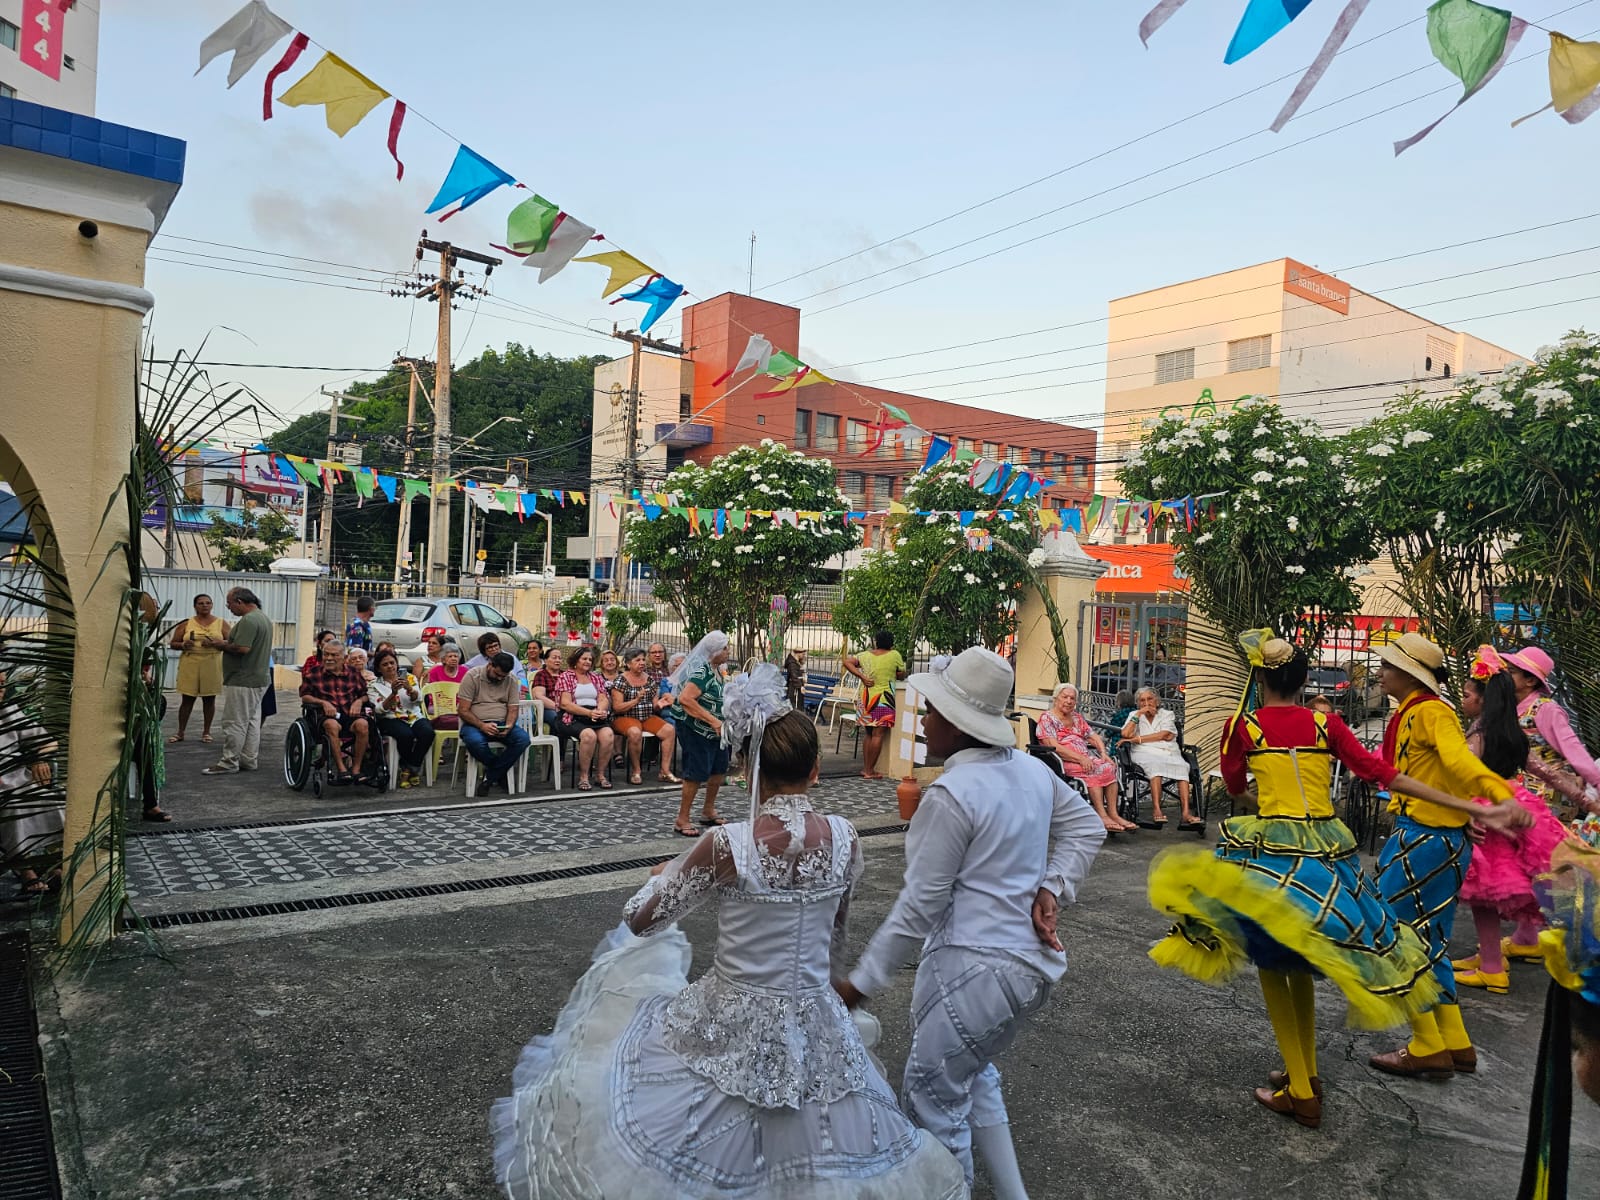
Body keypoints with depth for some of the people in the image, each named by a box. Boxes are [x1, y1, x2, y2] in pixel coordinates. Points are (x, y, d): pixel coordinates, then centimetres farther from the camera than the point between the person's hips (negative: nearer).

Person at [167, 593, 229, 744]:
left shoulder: (221, 623, 5)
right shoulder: (186, 623, 7)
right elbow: (173, 644, 8)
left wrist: (216, 642, -16)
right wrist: (183, 645, -13)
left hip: (212, 666, 0)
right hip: (190, 665, 0)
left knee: (209, 699, 4)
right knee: (187, 699, 3)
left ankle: (206, 732, 13)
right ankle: (180, 732, 10)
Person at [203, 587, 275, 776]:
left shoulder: (248, 620, -19)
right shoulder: (263, 617, 15)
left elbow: (242, 648, -28)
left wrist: (222, 645, -12)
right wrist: (228, 644, 15)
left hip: (243, 681, -10)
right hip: (259, 679, 10)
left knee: (235, 723, -4)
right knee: (252, 721, 13)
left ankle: (229, 762, 1)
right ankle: (250, 760, 18)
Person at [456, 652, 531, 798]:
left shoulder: (512, 680, 4)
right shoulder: (472, 676, -7)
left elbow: (512, 710, 4)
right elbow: (463, 710, -10)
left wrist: (508, 727, -18)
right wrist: (482, 726, -24)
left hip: (501, 724, 3)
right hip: (475, 723, -3)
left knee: (523, 738, -26)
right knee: (475, 741, -38)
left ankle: (489, 777, -13)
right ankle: (500, 775, -10)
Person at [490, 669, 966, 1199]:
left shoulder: (727, 844, -21)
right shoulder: (845, 838, -10)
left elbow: (639, 921, -7)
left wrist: (663, 876, 14)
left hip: (729, 1028, -3)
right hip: (816, 1031, 3)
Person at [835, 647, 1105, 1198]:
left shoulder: (951, 794, -21)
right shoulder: (1031, 769, 2)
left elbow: (920, 906, -19)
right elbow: (1087, 827, 14)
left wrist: (861, 982, -11)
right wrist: (1051, 888, 3)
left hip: (974, 966, -9)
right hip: (1031, 961, 9)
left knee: (934, 1094, 9)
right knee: (973, 1072, 28)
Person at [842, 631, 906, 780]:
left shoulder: (866, 655, 4)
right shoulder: (894, 655, -7)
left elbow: (847, 661, 1)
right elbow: (902, 675, 2)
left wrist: (862, 676, -3)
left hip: (867, 698, 5)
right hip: (883, 699, -5)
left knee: (869, 734, 15)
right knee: (878, 735, -2)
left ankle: (865, 768, 18)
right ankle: (870, 771, -2)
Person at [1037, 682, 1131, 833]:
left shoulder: (1077, 718, 25)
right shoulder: (1047, 718, 2)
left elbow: (1094, 737, 20)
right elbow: (1053, 746, -11)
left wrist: (1103, 753, -2)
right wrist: (1080, 758, -20)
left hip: (1085, 760, 6)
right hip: (1063, 763, -6)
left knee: (1109, 767, -23)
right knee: (1095, 770, -31)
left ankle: (1113, 813, -30)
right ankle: (1102, 816, -34)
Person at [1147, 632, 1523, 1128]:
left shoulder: (1241, 725, -3)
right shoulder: (1326, 723, 3)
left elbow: (1234, 784, 11)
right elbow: (1382, 774, 2)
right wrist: (1468, 806, 7)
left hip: (1270, 849, -4)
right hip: (1326, 850, 4)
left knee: (1271, 962, 8)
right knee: (1299, 961, 20)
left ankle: (1301, 1092, 10)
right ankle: (1305, 1071, 30)